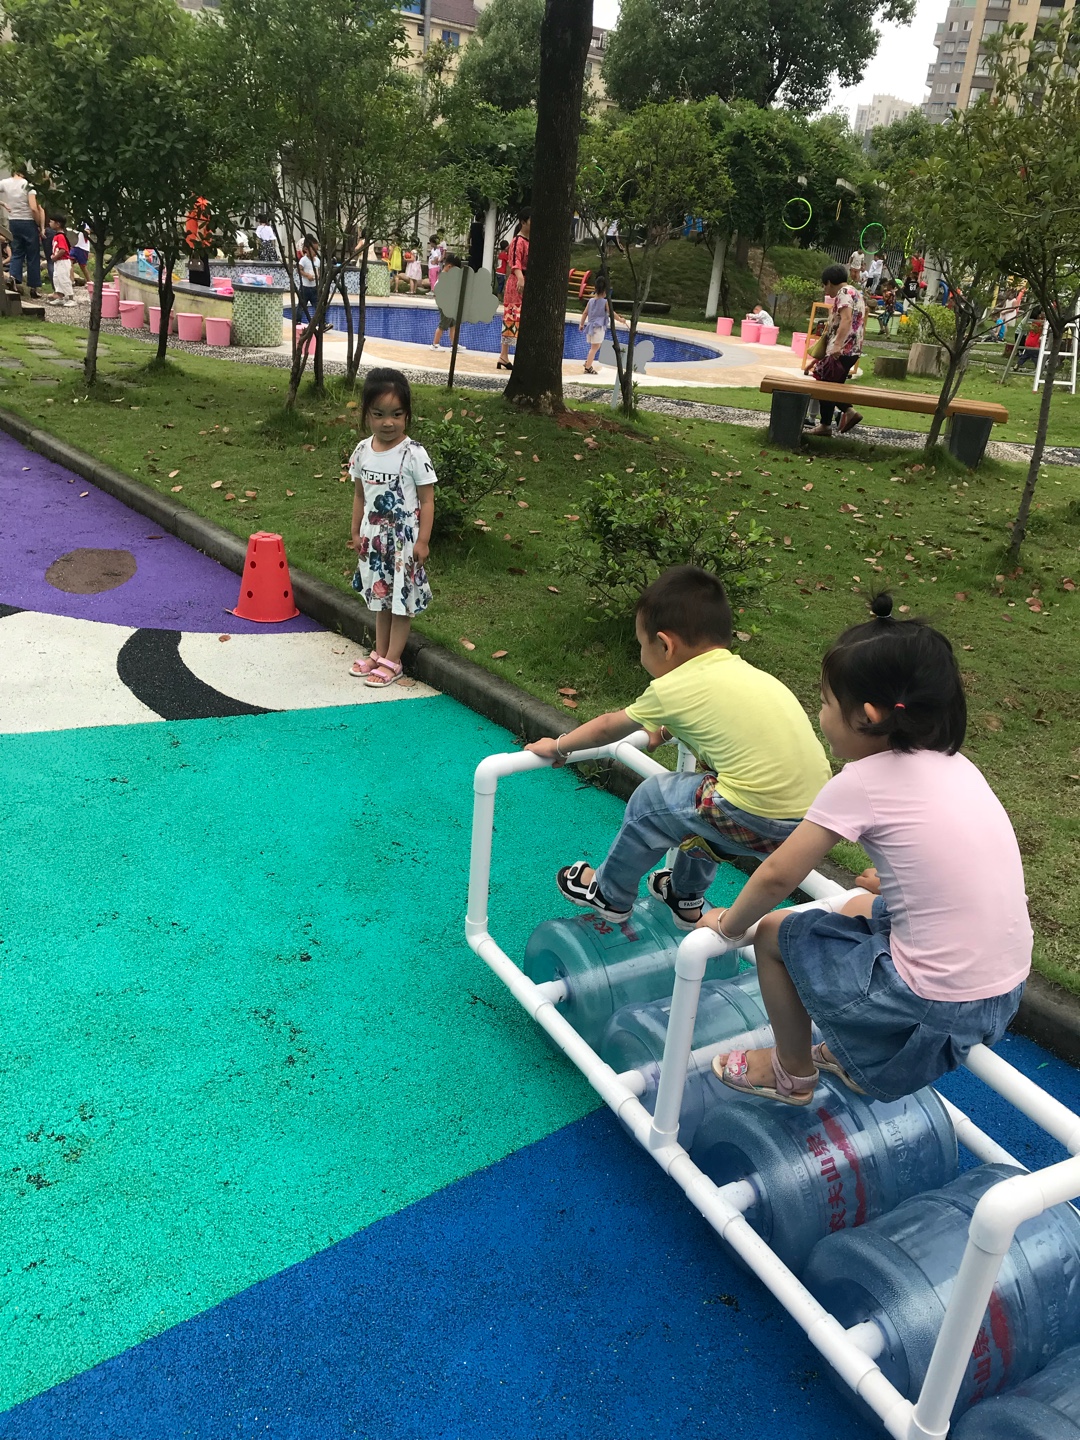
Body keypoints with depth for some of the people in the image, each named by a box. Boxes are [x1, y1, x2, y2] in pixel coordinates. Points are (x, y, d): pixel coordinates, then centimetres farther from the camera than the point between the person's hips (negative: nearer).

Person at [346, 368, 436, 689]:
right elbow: (360, 495, 9)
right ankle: (379, 654, 29)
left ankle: (392, 661, 15)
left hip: (404, 539, -5)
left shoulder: (414, 454, -17)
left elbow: (427, 501, -13)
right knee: (380, 597, 17)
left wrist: (423, 541, -14)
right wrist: (356, 534, 10)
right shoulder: (362, 451, -2)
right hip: (374, 538, 5)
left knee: (401, 599, 5)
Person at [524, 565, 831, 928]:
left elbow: (607, 728, 15)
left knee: (651, 798, 13)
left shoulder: (673, 688, -3)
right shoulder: (743, 673, 16)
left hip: (761, 823, -8)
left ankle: (610, 895, 33)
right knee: (706, 791, 31)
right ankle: (686, 898, 46)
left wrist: (558, 746, 30)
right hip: (815, 813, 8)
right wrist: (665, 730, 52)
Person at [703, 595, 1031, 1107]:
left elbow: (778, 876, -11)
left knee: (774, 932, 9)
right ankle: (856, 1055, 40)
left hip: (935, 1001, -8)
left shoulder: (864, 781, -15)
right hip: (1006, 991, 8)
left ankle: (792, 1073, 29)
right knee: (861, 910, 30)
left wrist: (727, 923, 6)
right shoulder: (955, 765, 4)